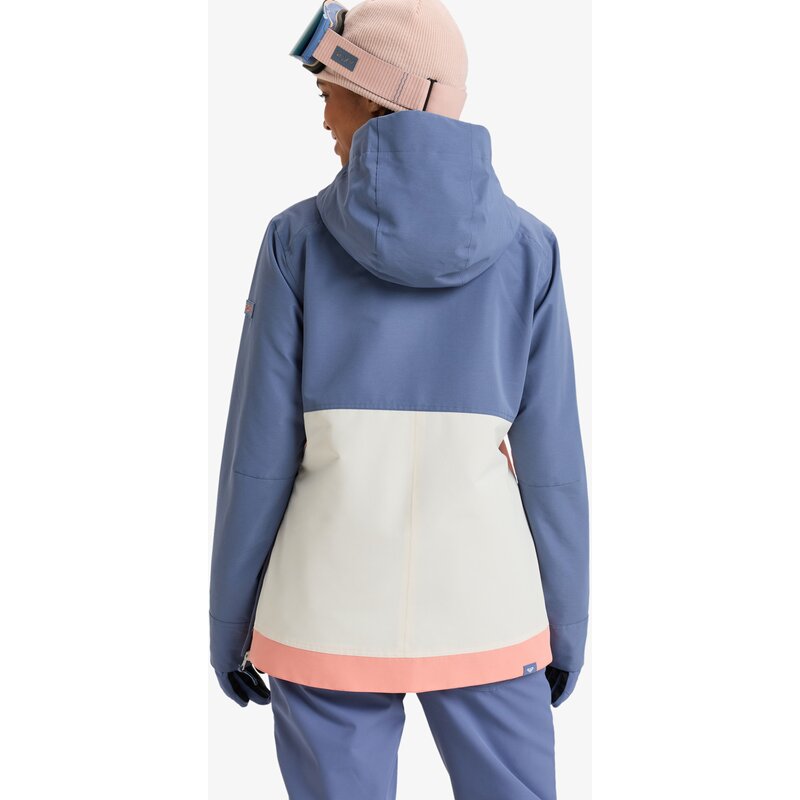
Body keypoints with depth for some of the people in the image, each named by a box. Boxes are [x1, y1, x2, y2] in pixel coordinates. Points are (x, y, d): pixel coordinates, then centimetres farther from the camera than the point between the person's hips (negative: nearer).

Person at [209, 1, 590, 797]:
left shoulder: (298, 240, -7)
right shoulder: (525, 246, -4)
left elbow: (259, 453, -6)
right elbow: (549, 459, -3)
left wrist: (227, 623, 6)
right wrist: (568, 623, 9)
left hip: (332, 611, 0)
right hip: (480, 612, 1)